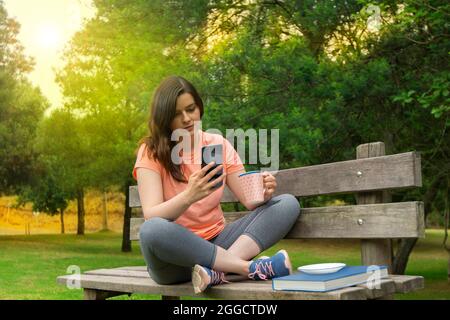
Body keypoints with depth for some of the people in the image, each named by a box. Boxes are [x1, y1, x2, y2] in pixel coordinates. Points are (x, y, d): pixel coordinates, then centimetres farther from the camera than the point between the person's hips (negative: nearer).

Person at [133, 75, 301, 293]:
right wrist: (189, 196, -38)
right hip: (173, 251, -4)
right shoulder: (151, 152, -6)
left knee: (288, 204, -11)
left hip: (215, 242, 4)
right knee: (152, 230, -38)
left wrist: (262, 193, -25)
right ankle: (250, 267, -29)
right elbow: (152, 217, -19)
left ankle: (218, 270, -30)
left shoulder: (218, 144, 5)